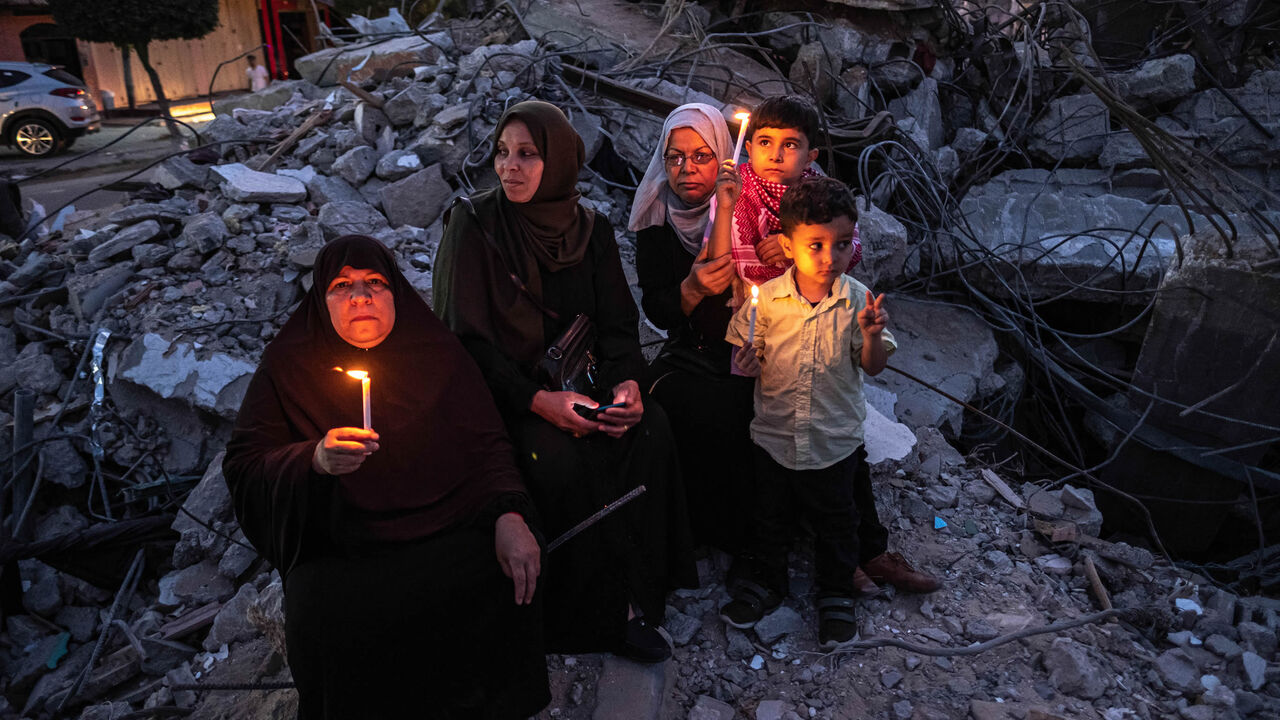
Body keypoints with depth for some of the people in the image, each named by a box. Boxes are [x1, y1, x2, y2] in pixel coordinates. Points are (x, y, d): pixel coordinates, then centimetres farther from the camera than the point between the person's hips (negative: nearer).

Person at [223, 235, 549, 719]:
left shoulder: (438, 353, 6)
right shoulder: (288, 366, 5)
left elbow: (488, 443, 0)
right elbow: (242, 468, -1)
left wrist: (510, 517, -18)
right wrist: (315, 461, -23)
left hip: (448, 529, 1)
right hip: (339, 548, 0)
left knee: (512, 582, -24)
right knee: (326, 621, -29)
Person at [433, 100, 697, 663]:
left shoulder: (590, 230, 4)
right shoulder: (474, 225, -9)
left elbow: (617, 322, 4)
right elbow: (467, 335, -13)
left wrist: (626, 381, -18)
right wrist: (536, 400, -25)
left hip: (572, 380, 4)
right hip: (501, 392, -4)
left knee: (649, 429, -20)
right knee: (560, 458, -30)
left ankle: (636, 593, -10)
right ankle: (592, 615, -9)